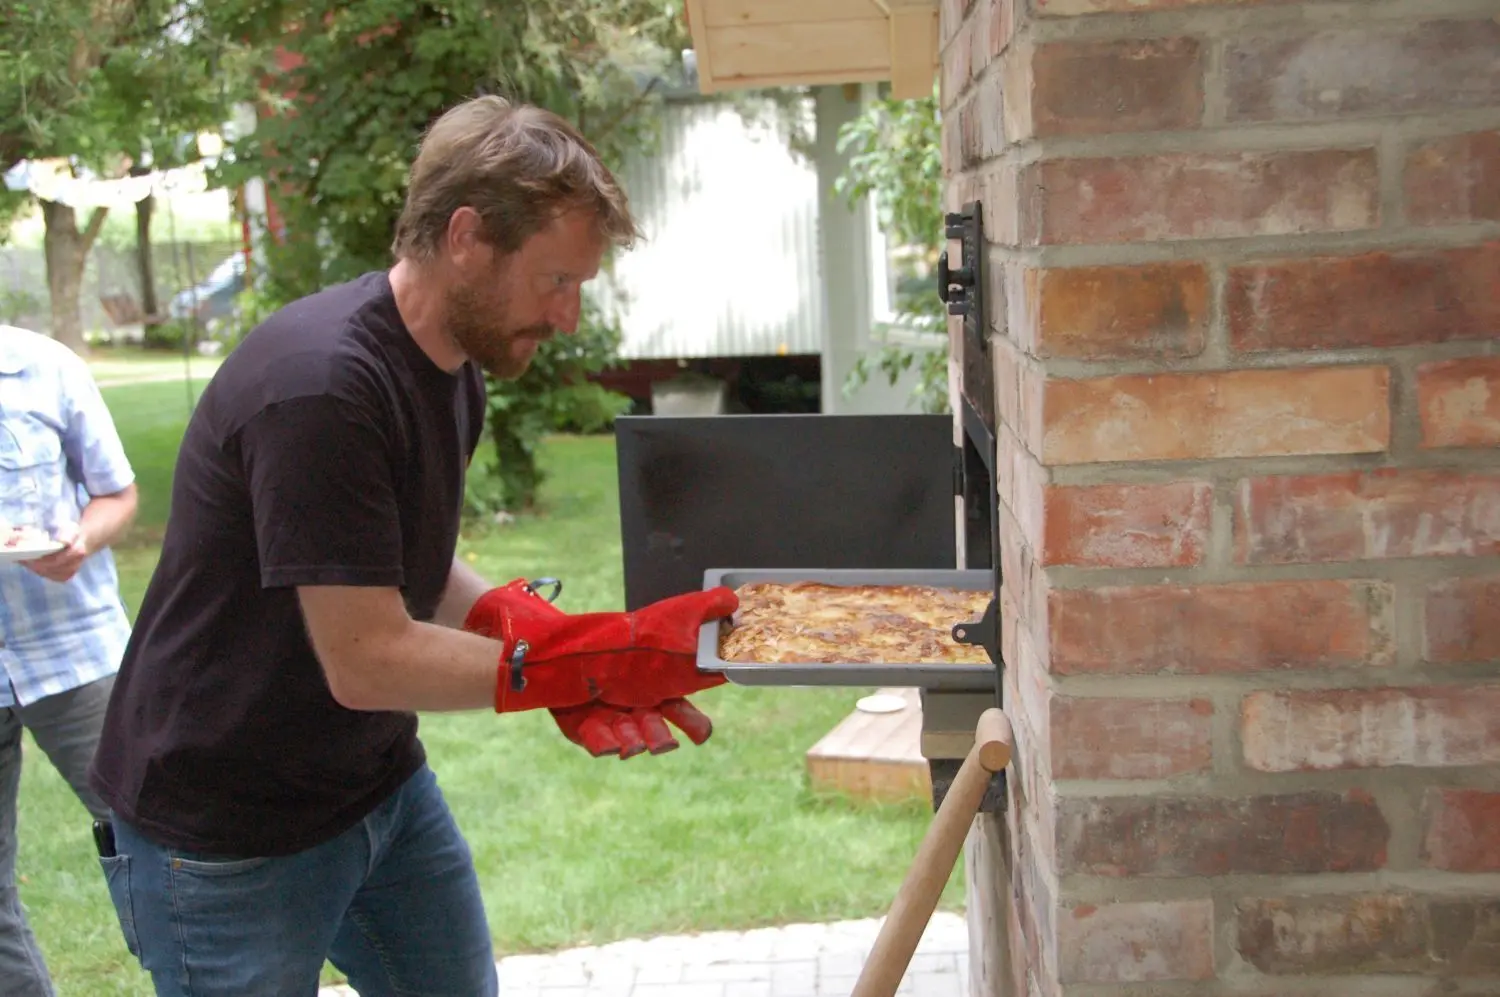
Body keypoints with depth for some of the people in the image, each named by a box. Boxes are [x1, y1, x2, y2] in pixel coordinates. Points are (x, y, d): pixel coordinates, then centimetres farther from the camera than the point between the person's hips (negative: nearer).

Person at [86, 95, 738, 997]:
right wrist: (599, 662, -24)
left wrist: (542, 639, -10)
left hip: (383, 785, 9)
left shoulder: (455, 367, 3)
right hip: (227, 836, -8)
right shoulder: (321, 388, -28)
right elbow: (365, 660, -26)